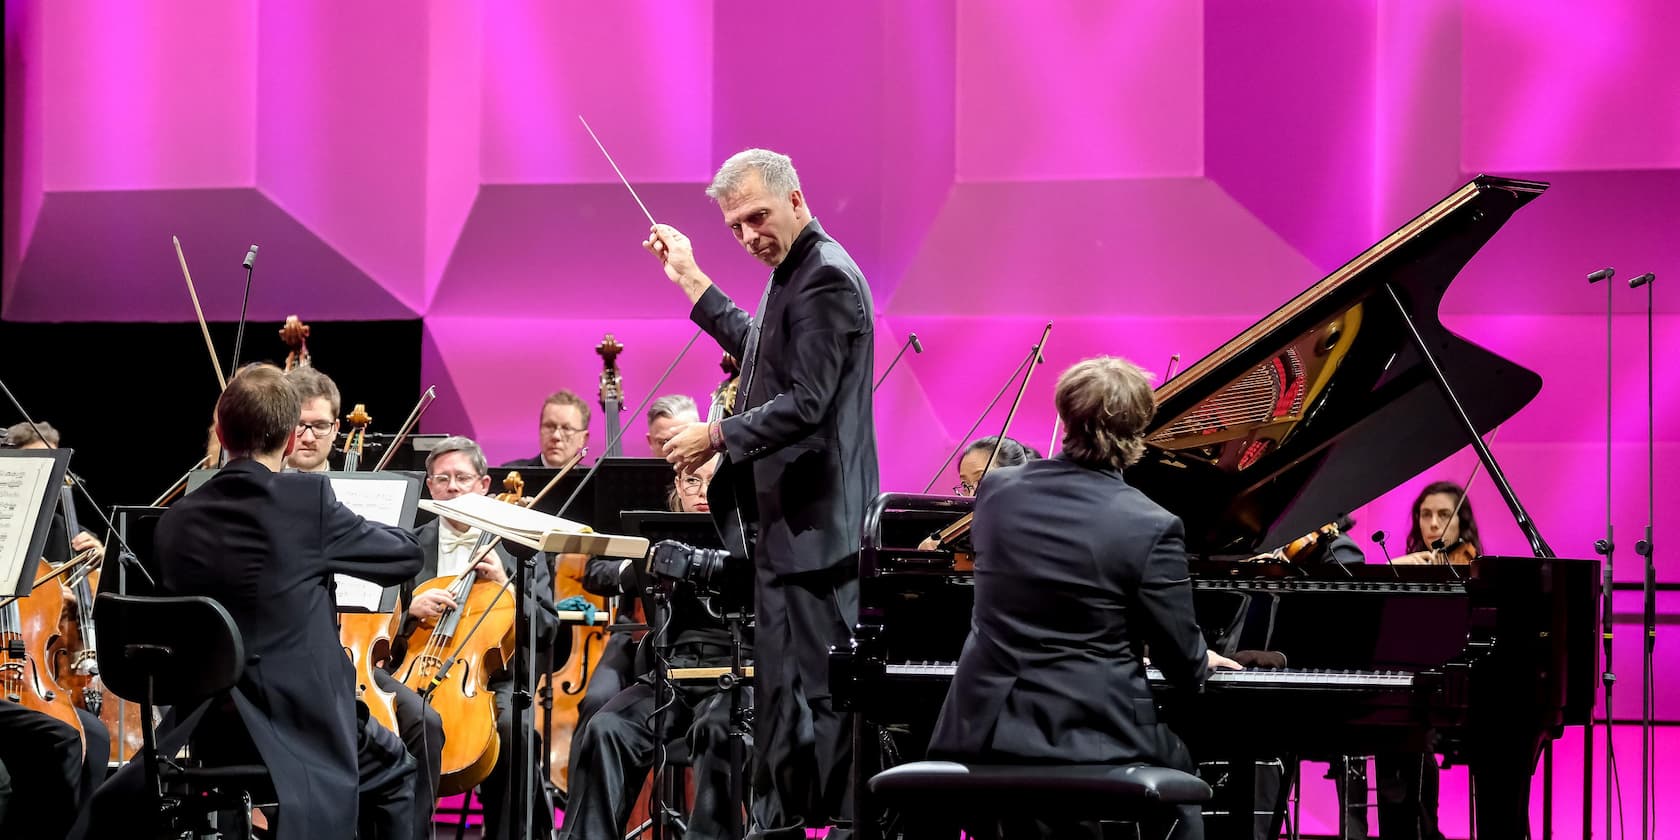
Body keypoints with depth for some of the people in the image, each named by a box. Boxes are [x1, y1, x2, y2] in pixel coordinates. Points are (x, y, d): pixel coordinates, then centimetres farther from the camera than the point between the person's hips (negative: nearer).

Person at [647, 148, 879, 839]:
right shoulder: (792, 273, 16)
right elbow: (758, 350, 33)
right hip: (784, 521, 10)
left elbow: (805, 403, -22)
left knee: (812, 682, -9)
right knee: (781, 683, 14)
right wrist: (692, 280, 30)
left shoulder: (828, 277, -16)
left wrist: (716, 437, -15)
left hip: (811, 519, -10)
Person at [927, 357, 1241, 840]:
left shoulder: (996, 491, 0)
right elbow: (1181, 661, -7)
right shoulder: (1152, 528, -14)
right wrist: (1202, 664, 20)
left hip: (984, 733, 3)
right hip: (1093, 737, -3)